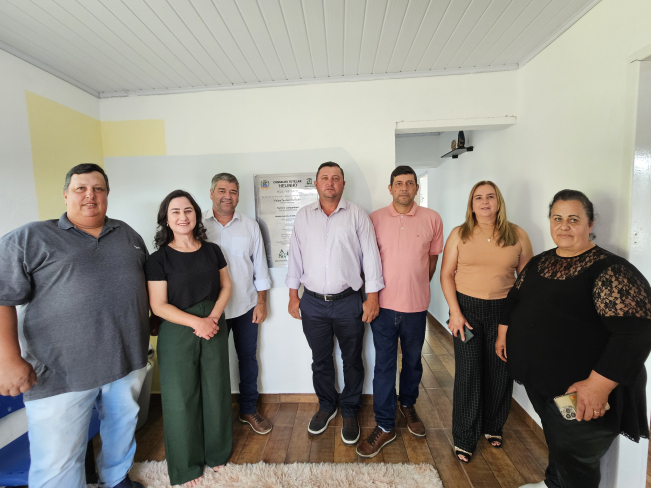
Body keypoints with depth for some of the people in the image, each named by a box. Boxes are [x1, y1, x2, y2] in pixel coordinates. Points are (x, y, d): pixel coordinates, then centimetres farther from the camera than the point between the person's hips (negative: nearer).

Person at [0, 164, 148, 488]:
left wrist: (151, 321, 13)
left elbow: (147, 279, 16)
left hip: (129, 361, 4)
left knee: (123, 425, 22)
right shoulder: (29, 239, -3)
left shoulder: (127, 234, 8)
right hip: (61, 374, -3)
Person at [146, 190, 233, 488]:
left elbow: (225, 286, 5)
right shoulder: (159, 259, -8)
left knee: (215, 391, 14)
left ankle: (216, 453, 39)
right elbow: (159, 305, -10)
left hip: (214, 327, 3)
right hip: (177, 333, -3)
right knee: (181, 398, 10)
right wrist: (197, 322, -18)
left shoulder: (212, 250, 2)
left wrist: (214, 316, -10)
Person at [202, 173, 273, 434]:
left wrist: (261, 302, 1)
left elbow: (260, 266, 3)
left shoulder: (250, 226, 1)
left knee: (248, 359, 15)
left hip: (246, 306, 2)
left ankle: (248, 410, 36)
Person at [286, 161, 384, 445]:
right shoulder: (303, 216, 4)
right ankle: (326, 406, 42)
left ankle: (350, 412, 37)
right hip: (312, 303, 2)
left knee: (352, 361, 14)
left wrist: (372, 297, -6)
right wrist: (293, 296, 5)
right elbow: (295, 257, 6)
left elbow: (370, 256, -3)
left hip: (348, 302, -1)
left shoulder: (357, 215, -2)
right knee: (320, 360, 18)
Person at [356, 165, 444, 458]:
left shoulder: (432, 219, -1)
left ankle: (408, 405, 47)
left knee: (413, 361, 20)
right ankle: (385, 426, 25)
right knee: (384, 365, 7)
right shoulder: (375, 219, -3)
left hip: (416, 305, 2)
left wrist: (418, 287, 10)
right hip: (384, 305, -1)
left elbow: (433, 257, 9)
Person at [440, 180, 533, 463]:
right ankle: (464, 439, 23)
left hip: (504, 310, 2)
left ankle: (493, 426, 40)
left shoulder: (517, 235, 1)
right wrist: (455, 312, -9)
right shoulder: (459, 235, -3)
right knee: (468, 373, 3)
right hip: (467, 307, -1)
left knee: (500, 371, 13)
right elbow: (446, 274, -3)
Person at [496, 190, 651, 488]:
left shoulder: (610, 270, -17)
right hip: (538, 380, 6)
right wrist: (503, 332, 13)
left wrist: (599, 384, -25)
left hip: (579, 394, -5)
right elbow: (515, 298, 15)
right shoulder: (539, 262, 5)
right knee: (554, 441, 27)